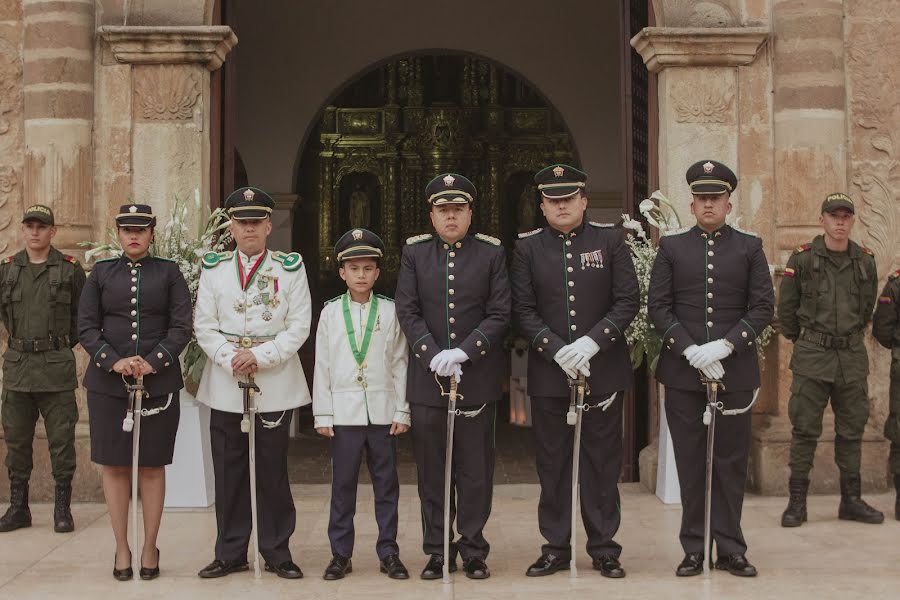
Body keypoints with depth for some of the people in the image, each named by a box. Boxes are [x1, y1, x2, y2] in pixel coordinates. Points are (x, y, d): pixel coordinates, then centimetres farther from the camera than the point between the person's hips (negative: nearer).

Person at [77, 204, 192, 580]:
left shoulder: (169, 273, 5)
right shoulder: (101, 273, 8)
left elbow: (182, 327, -1)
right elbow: (86, 327, 3)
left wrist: (153, 362, -14)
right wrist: (114, 361, -12)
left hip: (159, 383, -1)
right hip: (108, 383, 1)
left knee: (152, 465, 3)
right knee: (115, 465, 4)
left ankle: (150, 548, 13)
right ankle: (122, 549, 13)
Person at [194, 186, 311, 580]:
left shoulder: (291, 268, 2)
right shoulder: (213, 268, 7)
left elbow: (298, 327, -3)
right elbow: (204, 326, 4)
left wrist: (261, 356, -15)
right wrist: (230, 358, -12)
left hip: (276, 384, -2)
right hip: (225, 385, 2)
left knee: (273, 471, 4)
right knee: (228, 472, 6)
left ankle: (276, 552, 15)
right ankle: (230, 553, 17)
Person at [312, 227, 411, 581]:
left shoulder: (390, 311, 4)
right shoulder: (330, 312, 4)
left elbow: (400, 364, 4)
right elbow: (322, 366, 4)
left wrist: (402, 411, -1)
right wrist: (322, 414, 0)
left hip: (383, 412, 0)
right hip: (344, 412, 0)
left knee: (386, 485, 6)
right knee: (342, 485, 5)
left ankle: (388, 553, 15)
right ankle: (340, 554, 14)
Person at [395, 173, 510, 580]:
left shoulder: (492, 253, 3)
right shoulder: (414, 252, 6)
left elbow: (500, 315, -3)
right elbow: (407, 311, -1)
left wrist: (462, 352, -15)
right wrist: (434, 355, -14)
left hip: (477, 380, -1)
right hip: (427, 380, 1)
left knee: (475, 472, 5)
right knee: (431, 472, 7)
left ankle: (473, 551, 16)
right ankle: (437, 551, 17)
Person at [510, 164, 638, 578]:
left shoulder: (610, 240, 3)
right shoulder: (528, 247, 4)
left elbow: (628, 301, -2)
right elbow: (523, 311, 0)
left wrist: (592, 342, -14)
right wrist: (557, 350, -13)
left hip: (603, 370, 0)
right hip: (549, 373, 1)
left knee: (603, 461, 6)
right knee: (552, 462, 7)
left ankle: (604, 547, 16)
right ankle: (556, 547, 17)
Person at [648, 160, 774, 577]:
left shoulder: (749, 247, 7)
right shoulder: (671, 247, 7)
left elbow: (763, 306, 0)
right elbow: (658, 307, 1)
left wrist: (724, 345, -13)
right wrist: (691, 350, -11)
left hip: (734, 371, 0)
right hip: (682, 372, 0)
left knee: (731, 462, 5)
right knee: (690, 463, 5)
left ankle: (730, 549, 15)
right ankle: (694, 550, 13)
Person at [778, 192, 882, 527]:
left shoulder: (865, 261, 6)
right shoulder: (802, 259, -4)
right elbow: (786, 308, 5)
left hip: (853, 358, 3)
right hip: (812, 358, -3)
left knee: (852, 430, 9)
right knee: (804, 430, -1)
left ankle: (851, 500, 19)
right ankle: (797, 502, 6)